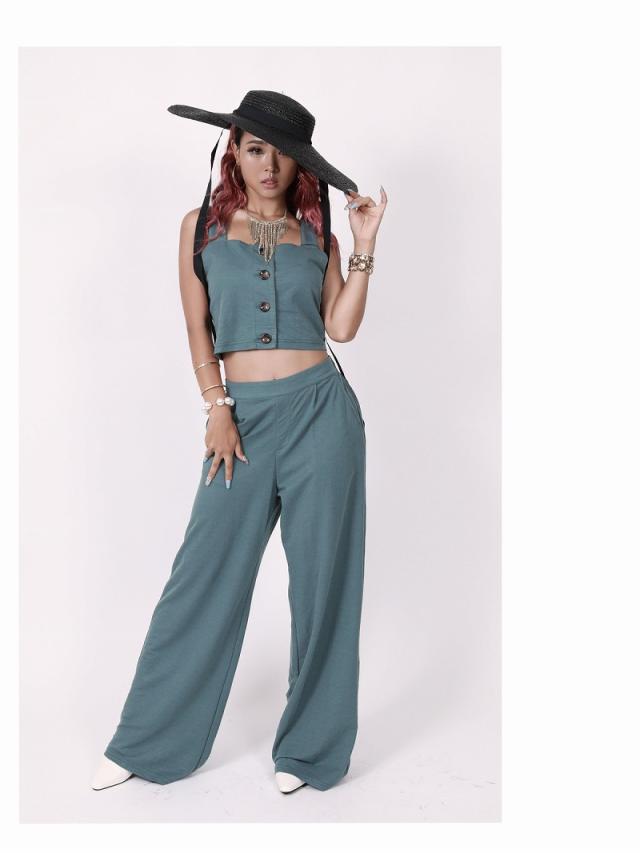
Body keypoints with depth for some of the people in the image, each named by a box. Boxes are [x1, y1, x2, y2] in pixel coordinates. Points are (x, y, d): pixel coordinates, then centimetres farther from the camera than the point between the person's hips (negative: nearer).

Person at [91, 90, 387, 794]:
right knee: (205, 575, 3)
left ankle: (310, 746, 22)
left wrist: (364, 246, -3)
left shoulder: (315, 233, 10)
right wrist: (217, 409, -4)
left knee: (320, 577, 5)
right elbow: (197, 328, 5)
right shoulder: (203, 226, 10)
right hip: (242, 413, 0)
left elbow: (341, 326, 1)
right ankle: (147, 743, 21)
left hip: (320, 409, 1)